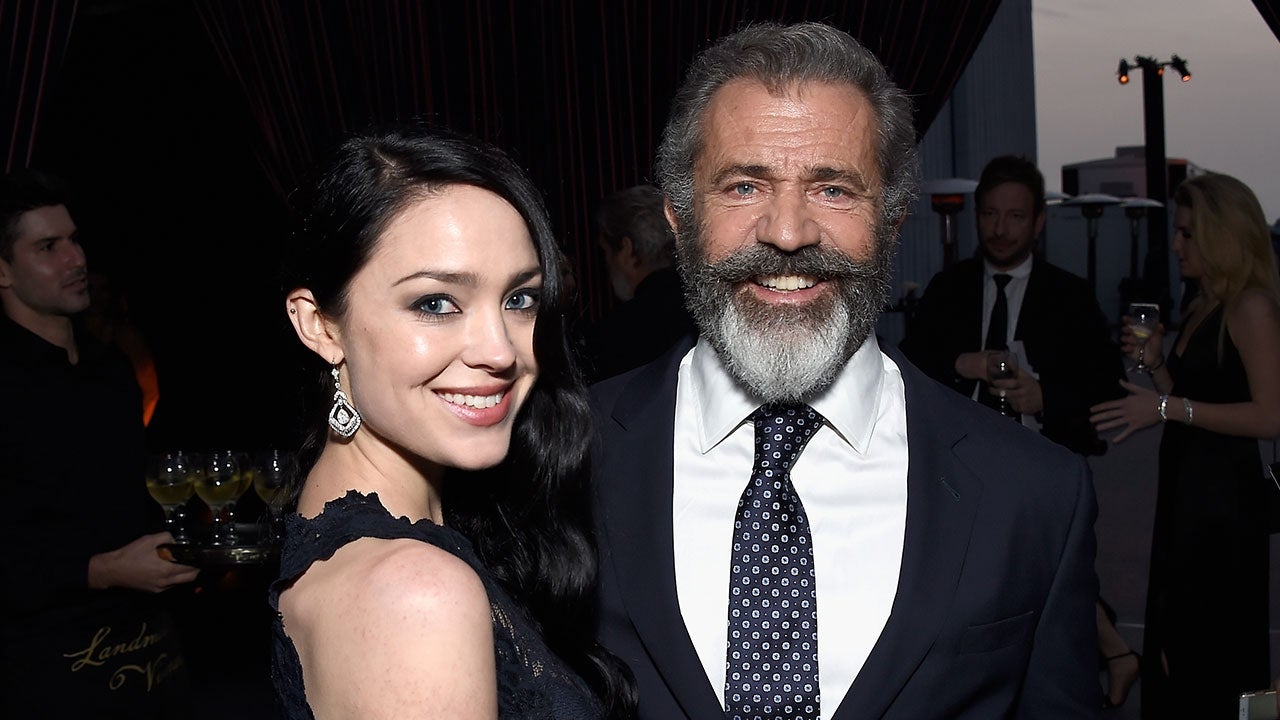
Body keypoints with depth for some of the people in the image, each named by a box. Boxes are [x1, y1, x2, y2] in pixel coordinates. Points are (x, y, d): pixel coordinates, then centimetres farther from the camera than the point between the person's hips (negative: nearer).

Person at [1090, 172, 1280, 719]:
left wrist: (1169, 407, -20)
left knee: (1213, 644, 1)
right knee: (1174, 639, 15)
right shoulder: (1201, 308, 15)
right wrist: (1156, 363, 3)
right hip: (1185, 488, 9)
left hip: (1223, 494, -9)